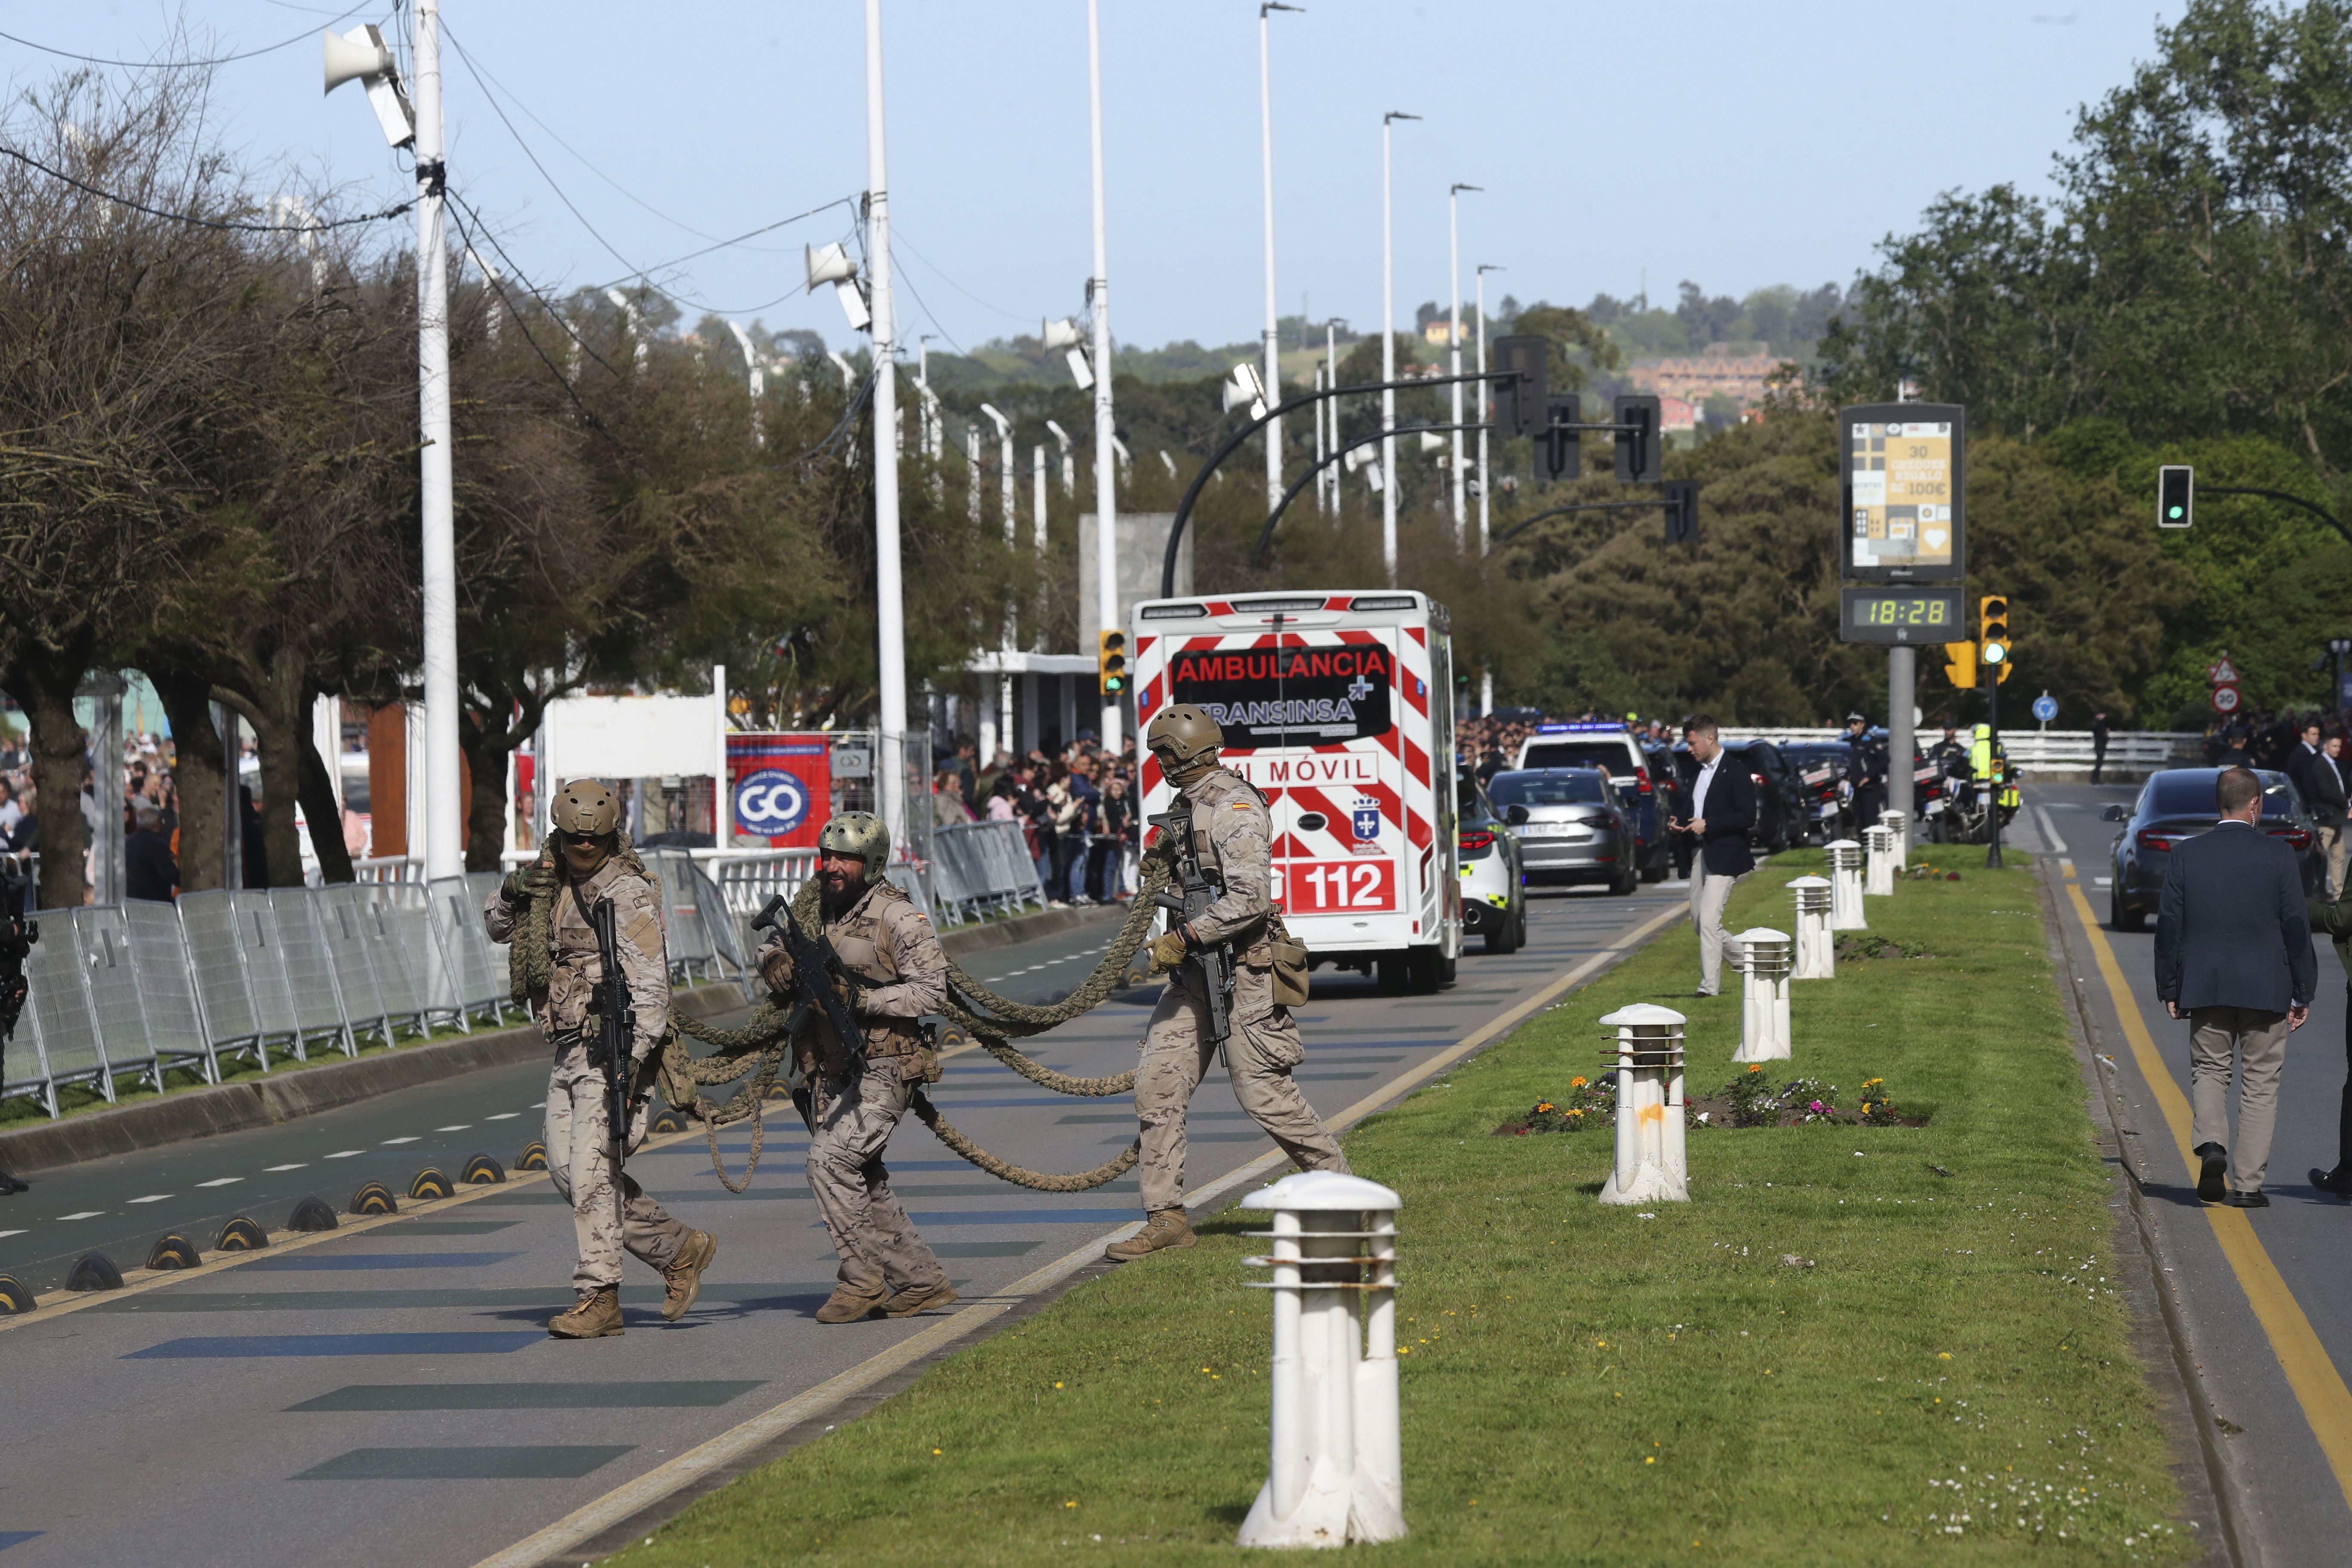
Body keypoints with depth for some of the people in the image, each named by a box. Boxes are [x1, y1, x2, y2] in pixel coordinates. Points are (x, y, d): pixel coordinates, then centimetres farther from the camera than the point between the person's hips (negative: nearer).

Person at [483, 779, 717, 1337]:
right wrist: (512, 891, 0)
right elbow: (498, 928, 23)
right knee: (567, 1168, 8)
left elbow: (649, 985, -19)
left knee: (589, 1170, -13)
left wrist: (630, 1061, -27)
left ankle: (599, 1298, -9)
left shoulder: (628, 894, -13)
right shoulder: (556, 883, 12)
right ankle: (678, 1250, 18)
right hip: (569, 1053, 9)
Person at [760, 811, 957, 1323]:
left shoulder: (899, 919, -12)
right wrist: (775, 959, -1)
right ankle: (922, 1281, 21)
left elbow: (932, 991, -16)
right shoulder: (817, 907, 7)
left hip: (883, 1071, -8)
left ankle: (862, 1278, -7)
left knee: (832, 1160, -19)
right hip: (832, 1073, 8)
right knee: (862, 1182, 10)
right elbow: (774, 942, 24)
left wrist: (863, 998, -24)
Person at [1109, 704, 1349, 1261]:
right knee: (1157, 1081, 0)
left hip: (1241, 970, -9)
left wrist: (1185, 937, -22)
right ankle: (1166, 1218, 2)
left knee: (1263, 1090, -5)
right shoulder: (1187, 803, 14)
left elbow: (1251, 899, -25)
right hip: (1194, 968, 9)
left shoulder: (1235, 807, -16)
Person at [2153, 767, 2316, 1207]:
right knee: (2260, 1084, 6)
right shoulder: (2278, 855, -5)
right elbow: (2296, 925, -4)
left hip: (2205, 988, 2)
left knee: (2208, 1071, 15)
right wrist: (2303, 993, 3)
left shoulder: (2186, 856, 0)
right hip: (2266, 989, -2)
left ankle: (2211, 1144, -11)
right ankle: (2247, 1184, 4)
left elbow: (2168, 926, 2)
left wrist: (2170, 988, 10)